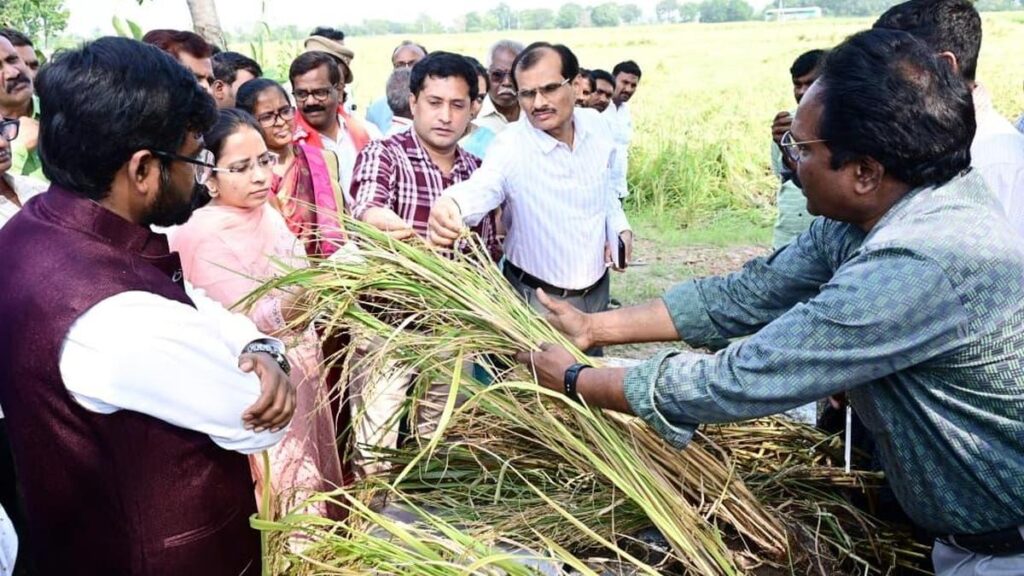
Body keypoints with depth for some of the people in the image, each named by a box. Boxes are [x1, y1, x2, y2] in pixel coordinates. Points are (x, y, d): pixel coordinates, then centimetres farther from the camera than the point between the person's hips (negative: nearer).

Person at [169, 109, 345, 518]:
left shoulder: (268, 213, 4)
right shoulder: (205, 236, -18)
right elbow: (242, 323, -27)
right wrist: (288, 308, -45)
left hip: (300, 375, 7)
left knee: (312, 484, 17)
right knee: (286, 505, 1)